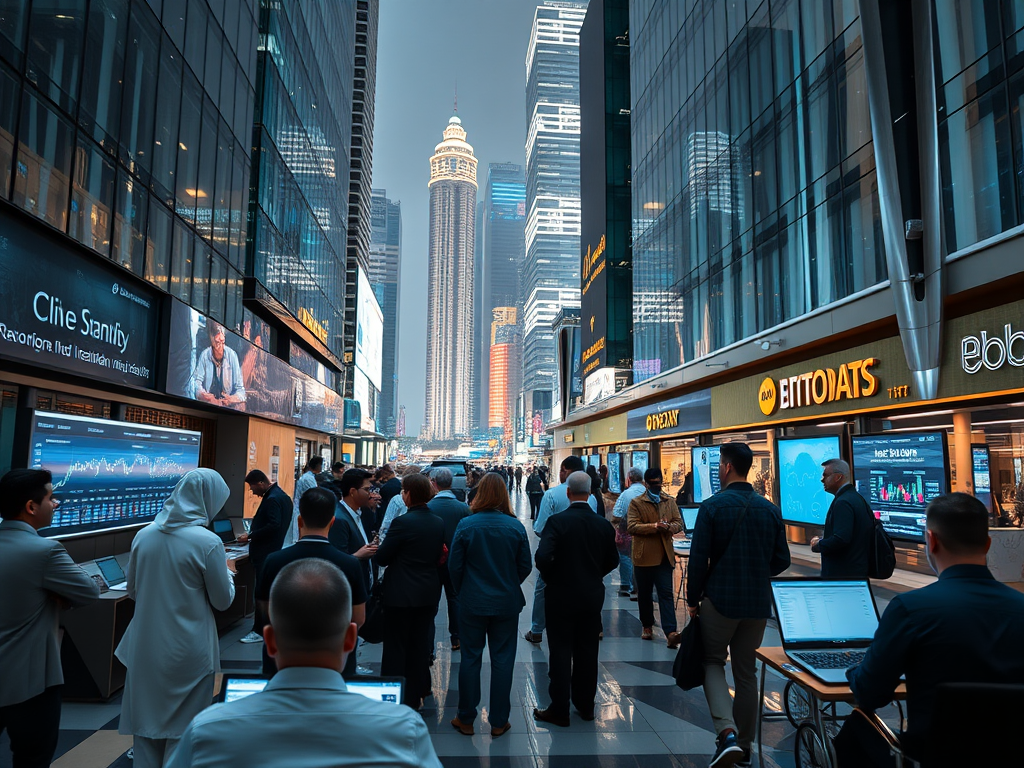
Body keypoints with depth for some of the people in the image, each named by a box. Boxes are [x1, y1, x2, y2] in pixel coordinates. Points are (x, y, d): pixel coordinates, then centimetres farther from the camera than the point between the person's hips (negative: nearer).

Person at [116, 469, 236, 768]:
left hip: (145, 648, 5)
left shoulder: (144, 535, -1)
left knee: (146, 726, 17)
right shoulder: (208, 542, -17)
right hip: (188, 652, -5)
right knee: (182, 732, 10)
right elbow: (223, 600, -7)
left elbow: (132, 591, 11)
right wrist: (227, 573, 11)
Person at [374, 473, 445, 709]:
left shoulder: (402, 523, -21)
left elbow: (382, 558, -14)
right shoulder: (439, 523, -1)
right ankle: (416, 696, 29)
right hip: (429, 594, 6)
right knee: (420, 646, 17)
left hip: (401, 594, -6)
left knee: (396, 647, 8)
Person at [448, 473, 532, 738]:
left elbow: (454, 565, -6)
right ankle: (499, 722, 19)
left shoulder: (466, 525, -12)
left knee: (470, 658, 12)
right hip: (507, 603, 1)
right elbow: (525, 566, -1)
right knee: (503, 660, 10)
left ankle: (466, 719, 23)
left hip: (473, 603, 0)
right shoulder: (516, 526, -9)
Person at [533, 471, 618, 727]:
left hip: (561, 596, -4)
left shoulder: (557, 521, -17)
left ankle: (559, 710, 15)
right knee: (587, 652, 15)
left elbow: (543, 557, -26)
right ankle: (585, 705, 28)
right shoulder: (603, 524, -4)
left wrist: (550, 578, -7)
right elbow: (612, 561, 4)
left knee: (560, 653, 6)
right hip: (592, 597, 4)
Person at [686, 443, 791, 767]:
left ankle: (727, 732, -8)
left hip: (720, 599, -4)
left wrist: (693, 599, 0)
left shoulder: (712, 506, -13)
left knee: (713, 662, 12)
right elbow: (781, 561, 5)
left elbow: (698, 559, -13)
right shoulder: (770, 509, 0)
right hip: (758, 603, 4)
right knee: (746, 672, 17)